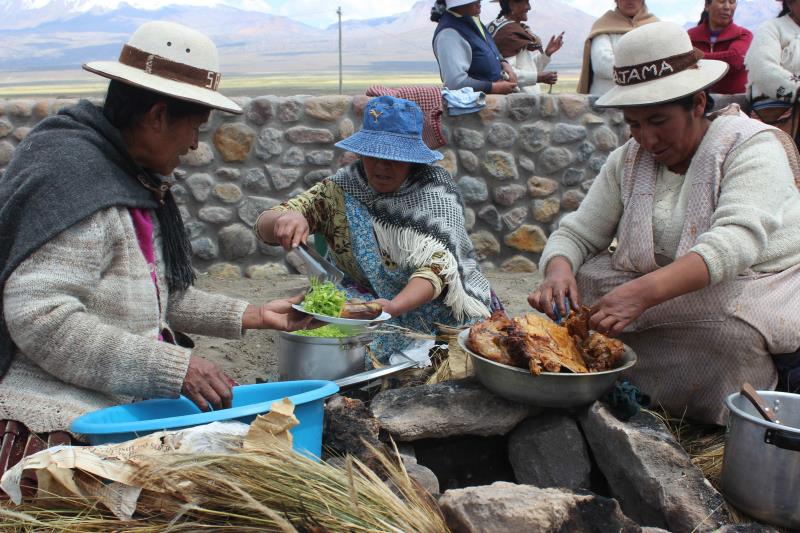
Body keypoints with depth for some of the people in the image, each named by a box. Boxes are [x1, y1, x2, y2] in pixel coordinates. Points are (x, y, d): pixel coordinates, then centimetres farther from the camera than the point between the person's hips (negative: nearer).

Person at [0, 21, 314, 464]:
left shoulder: (132, 177, 15)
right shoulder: (71, 176, -17)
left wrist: (252, 317, 17)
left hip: (117, 409, 10)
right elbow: (39, 318, -24)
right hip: (56, 424, -9)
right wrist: (174, 367, -24)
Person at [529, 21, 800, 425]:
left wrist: (644, 292, -45)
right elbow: (577, 233, 0)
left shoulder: (751, 146, -13)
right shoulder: (628, 161, 3)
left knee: (727, 328, -37)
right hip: (655, 293, 4)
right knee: (571, 290, -18)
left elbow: (737, 241, -30)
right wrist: (558, 268, -26)